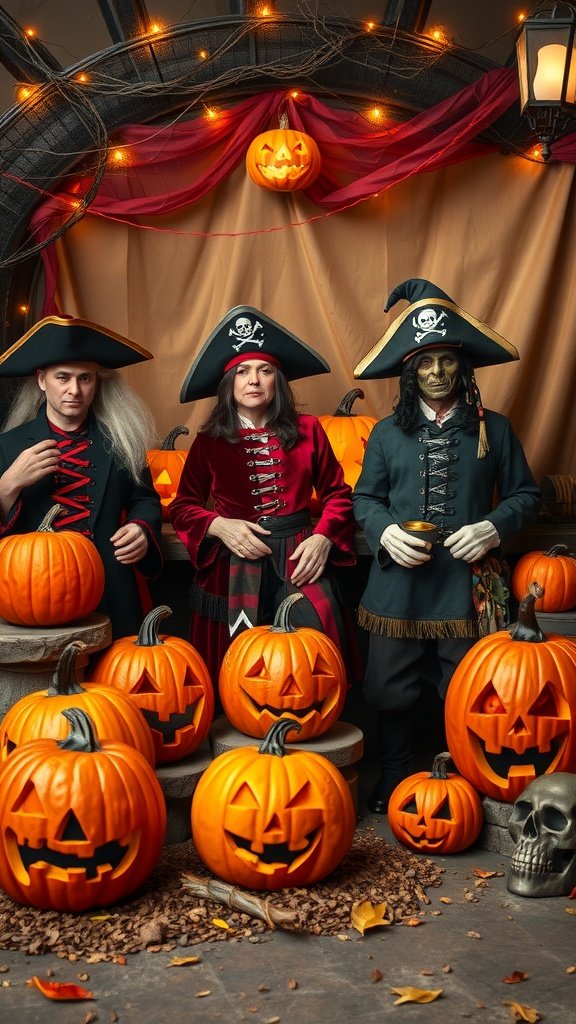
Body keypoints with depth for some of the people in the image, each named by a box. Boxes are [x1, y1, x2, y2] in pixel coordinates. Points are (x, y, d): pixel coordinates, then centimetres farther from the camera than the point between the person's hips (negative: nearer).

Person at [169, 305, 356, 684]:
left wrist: (323, 538, -6)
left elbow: (337, 493, 11)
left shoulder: (307, 431, 5)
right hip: (233, 567, 0)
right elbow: (183, 506, 8)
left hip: (298, 561, 0)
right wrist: (219, 526, -12)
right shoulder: (209, 441, 4)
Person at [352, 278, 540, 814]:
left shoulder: (492, 429, 5)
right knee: (391, 689, 9)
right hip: (399, 581, 1)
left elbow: (524, 495, 7)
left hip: (469, 583, -1)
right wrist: (386, 532, -9)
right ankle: (392, 779, 28)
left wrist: (493, 528, -11)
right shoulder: (388, 433, 8)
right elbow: (364, 498, 11)